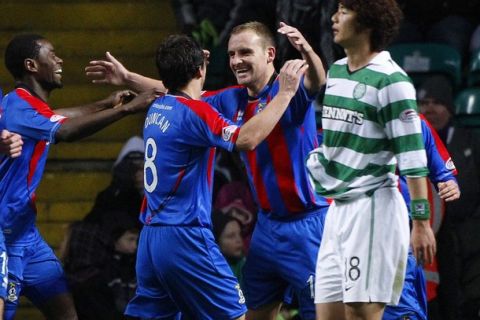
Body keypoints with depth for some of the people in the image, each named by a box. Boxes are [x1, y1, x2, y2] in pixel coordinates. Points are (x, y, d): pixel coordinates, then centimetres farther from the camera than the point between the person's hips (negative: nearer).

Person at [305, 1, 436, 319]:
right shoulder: (336, 71, 12)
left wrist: (421, 221, -19)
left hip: (373, 207, -8)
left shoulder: (390, 80, -12)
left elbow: (413, 155, -15)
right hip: (338, 208, 8)